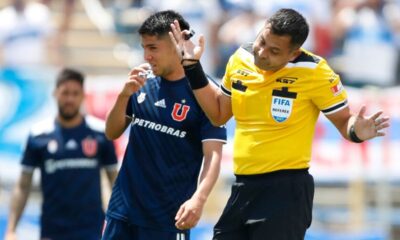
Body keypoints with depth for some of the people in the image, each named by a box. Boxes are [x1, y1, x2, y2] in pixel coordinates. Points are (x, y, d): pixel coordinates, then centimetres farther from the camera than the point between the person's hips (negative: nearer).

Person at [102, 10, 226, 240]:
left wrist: (198, 198, -32)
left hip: (168, 218, -5)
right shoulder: (143, 84, 6)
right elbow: (112, 133, 10)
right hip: (123, 208, 5)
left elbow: (213, 155, -15)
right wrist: (124, 94, -8)